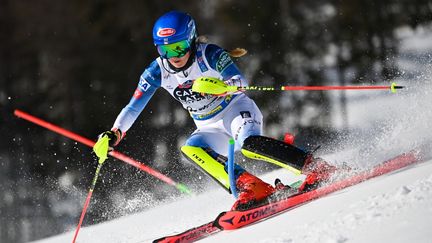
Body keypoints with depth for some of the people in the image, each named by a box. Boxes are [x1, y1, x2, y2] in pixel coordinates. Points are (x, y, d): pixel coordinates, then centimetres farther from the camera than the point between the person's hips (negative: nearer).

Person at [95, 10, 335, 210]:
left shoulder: (210, 55, -20)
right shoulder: (158, 72, -7)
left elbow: (241, 82, -30)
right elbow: (133, 107, -4)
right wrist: (115, 134, -19)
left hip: (237, 111, -5)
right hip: (211, 129, 5)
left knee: (250, 144, -36)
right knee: (190, 149, -27)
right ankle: (250, 187, -31)